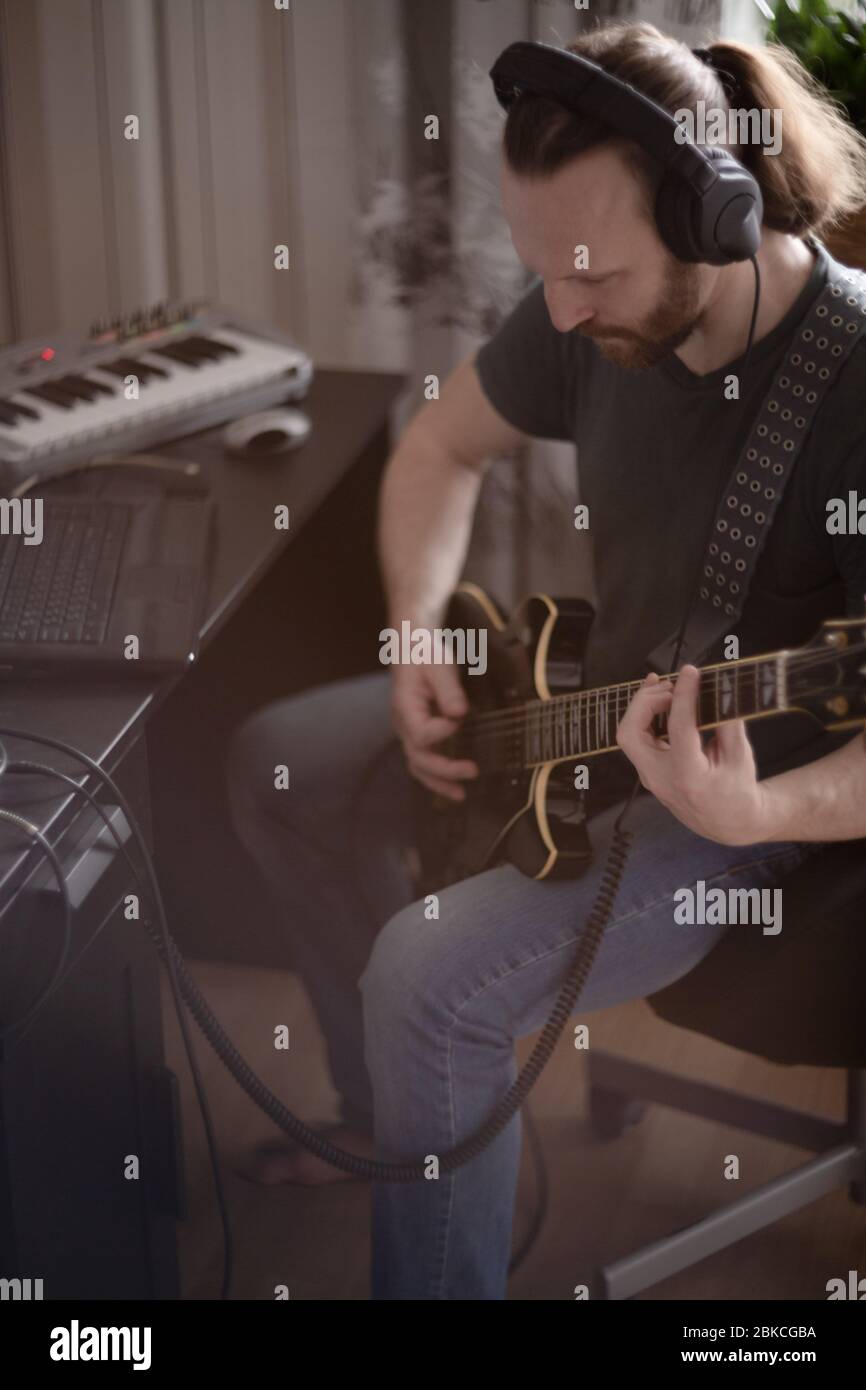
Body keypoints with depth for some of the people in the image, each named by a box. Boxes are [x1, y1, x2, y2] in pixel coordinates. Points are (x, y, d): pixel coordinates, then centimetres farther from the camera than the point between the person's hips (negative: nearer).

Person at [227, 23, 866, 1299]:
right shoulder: (596, 311, -10)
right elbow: (444, 447, 9)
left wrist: (750, 814, -46)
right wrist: (419, 638, -5)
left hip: (763, 788, -8)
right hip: (586, 709, 8)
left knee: (433, 977, -27)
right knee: (279, 763, 13)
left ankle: (437, 1272, 0)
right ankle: (391, 1120, 28)